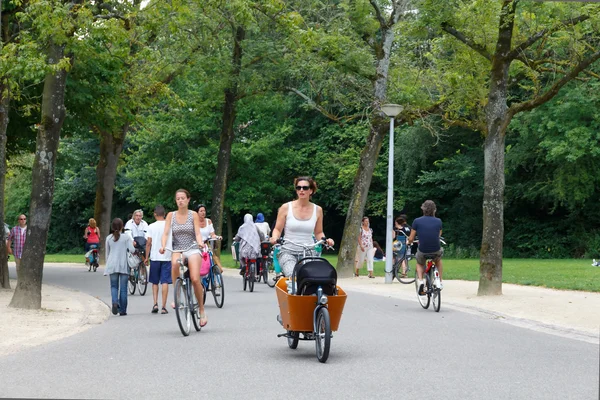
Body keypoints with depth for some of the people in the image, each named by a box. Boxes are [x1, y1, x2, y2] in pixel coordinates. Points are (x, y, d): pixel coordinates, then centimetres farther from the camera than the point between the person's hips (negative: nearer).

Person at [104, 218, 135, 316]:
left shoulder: (109, 238, 7)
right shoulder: (126, 237, -2)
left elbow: (107, 253, 13)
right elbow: (132, 250, -11)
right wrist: (132, 243, 10)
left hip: (112, 265, 2)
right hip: (123, 265, -2)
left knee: (114, 286, 10)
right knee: (123, 288, 3)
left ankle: (115, 302, -18)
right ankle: (122, 310, 4)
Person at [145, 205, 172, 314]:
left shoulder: (151, 226, -2)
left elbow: (148, 243, -3)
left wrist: (146, 257, 6)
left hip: (155, 257, 0)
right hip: (167, 257, 0)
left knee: (155, 282, 13)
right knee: (165, 282, 0)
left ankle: (155, 304, 0)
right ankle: (164, 307, -4)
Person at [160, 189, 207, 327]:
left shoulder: (193, 215, 4)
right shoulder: (171, 215, 7)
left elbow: (198, 233, -3)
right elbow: (166, 233, 0)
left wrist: (200, 243, -24)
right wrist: (163, 246, -18)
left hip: (192, 249, -1)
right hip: (177, 250, 1)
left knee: (195, 279, -20)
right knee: (175, 263, -37)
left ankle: (202, 310, -2)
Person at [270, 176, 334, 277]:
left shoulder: (317, 210, 9)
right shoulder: (286, 207, 3)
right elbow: (277, 229, 7)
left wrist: (325, 240, -3)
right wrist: (275, 238, -14)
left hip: (309, 253, 2)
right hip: (288, 252, -2)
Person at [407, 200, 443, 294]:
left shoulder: (417, 221, -5)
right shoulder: (438, 221, 1)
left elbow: (411, 239, 0)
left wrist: (409, 242, 23)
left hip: (422, 252, -1)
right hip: (436, 251, 2)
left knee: (420, 264, 32)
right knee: (438, 260, 37)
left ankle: (420, 281, 7)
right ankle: (440, 282, 33)